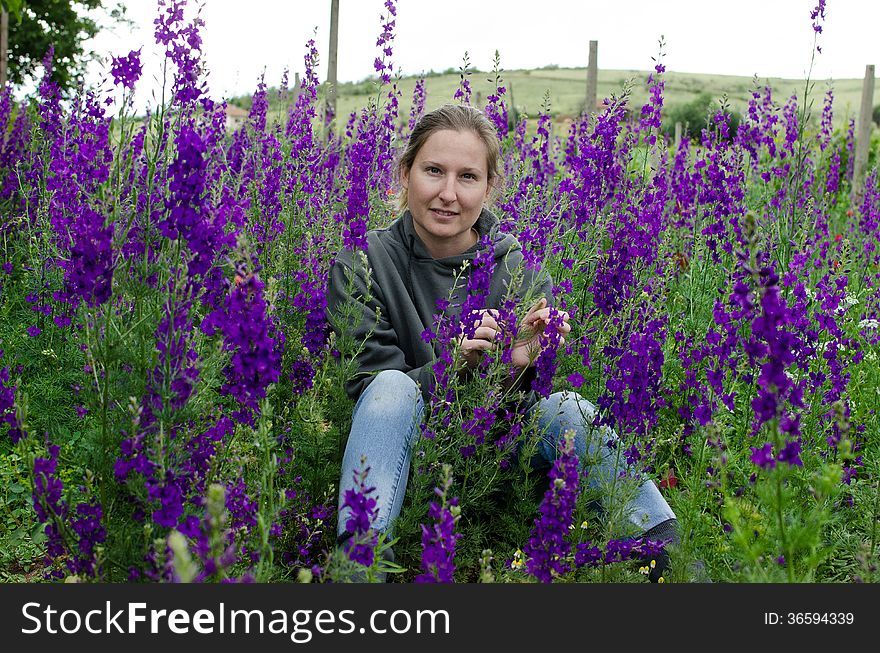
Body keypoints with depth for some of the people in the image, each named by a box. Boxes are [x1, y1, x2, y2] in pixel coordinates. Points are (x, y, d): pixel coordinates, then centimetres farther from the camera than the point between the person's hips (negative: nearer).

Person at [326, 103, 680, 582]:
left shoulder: (522, 276, -4)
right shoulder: (359, 268, -9)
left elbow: (523, 406, -1)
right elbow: (365, 388, -11)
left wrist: (522, 367, -25)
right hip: (407, 463, -1)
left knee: (566, 408, -25)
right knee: (393, 386, -31)